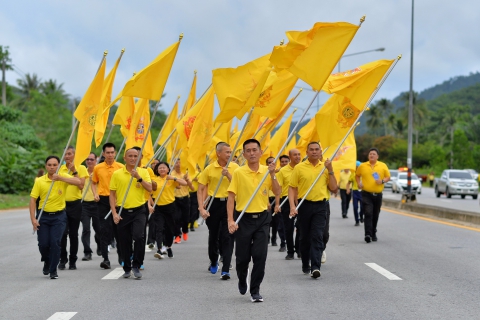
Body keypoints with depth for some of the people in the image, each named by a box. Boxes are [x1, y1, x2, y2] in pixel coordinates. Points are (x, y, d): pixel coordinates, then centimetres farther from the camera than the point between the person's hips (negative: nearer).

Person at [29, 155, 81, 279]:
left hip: (59, 216, -1)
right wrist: (33, 218, -10)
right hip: (43, 216, 1)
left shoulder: (63, 177, -4)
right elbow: (33, 199, -3)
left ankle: (53, 270, 4)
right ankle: (46, 262, 31)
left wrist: (60, 178, -27)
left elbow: (78, 182, -21)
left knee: (55, 243, -10)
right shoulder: (39, 181, -3)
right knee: (43, 244, -1)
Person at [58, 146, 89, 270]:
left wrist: (74, 171, -15)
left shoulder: (81, 168, 0)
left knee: (73, 234, 4)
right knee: (63, 232, -8)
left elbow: (81, 186, -12)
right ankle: (63, 259, 7)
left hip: (75, 204, -1)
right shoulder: (60, 168, 6)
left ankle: (73, 260, 14)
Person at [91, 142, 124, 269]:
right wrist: (95, 194, -1)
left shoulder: (121, 167, 1)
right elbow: (94, 183, 16)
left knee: (118, 229, 8)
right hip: (103, 201, 0)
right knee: (104, 229, -4)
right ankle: (105, 258, -5)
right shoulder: (98, 168, 5)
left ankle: (121, 255, 27)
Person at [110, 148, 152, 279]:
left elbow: (149, 189, -5)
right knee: (124, 242, 7)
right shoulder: (117, 174, 2)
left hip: (139, 211, -1)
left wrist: (139, 177, -16)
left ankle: (136, 266, -4)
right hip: (123, 212, 1)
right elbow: (112, 194, 3)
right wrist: (114, 213, -5)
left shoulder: (143, 172, 5)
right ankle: (127, 268, 23)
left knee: (139, 237, -19)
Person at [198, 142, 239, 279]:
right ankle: (213, 263, 38)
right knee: (213, 236, 14)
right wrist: (201, 208, -8)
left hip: (229, 203, -1)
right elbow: (200, 189, 1)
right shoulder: (209, 169, -2)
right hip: (214, 204, 1)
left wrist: (228, 175, -20)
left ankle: (225, 270, -5)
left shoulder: (235, 167, -2)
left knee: (227, 237, -6)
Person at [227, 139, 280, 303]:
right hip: (244, 219, -1)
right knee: (242, 256, 7)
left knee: (260, 256, -5)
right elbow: (231, 197, -6)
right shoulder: (238, 172, -5)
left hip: (262, 218, 2)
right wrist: (231, 220, -13)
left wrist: (272, 175, -14)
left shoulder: (266, 171, 3)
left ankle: (255, 291, 5)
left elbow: (277, 193, -1)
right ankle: (242, 282, 36)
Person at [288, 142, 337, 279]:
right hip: (304, 205, 0)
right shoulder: (299, 168, 1)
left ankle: (315, 267, -15)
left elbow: (333, 188, 5)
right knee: (305, 237, 11)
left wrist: (330, 170, -3)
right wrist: (292, 206, -11)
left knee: (317, 236, -10)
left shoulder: (325, 167, 7)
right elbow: (292, 187, 1)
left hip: (321, 206, 0)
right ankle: (305, 265, 27)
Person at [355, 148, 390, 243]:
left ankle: (373, 234, 27)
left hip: (378, 195, 2)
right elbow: (357, 175, 18)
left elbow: (388, 177, 9)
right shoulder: (362, 166, 3)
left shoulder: (383, 166, 3)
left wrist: (382, 181, -11)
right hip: (366, 194, -2)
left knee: (375, 215, 11)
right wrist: (359, 183, 0)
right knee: (368, 214, -15)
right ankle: (368, 234, -21)